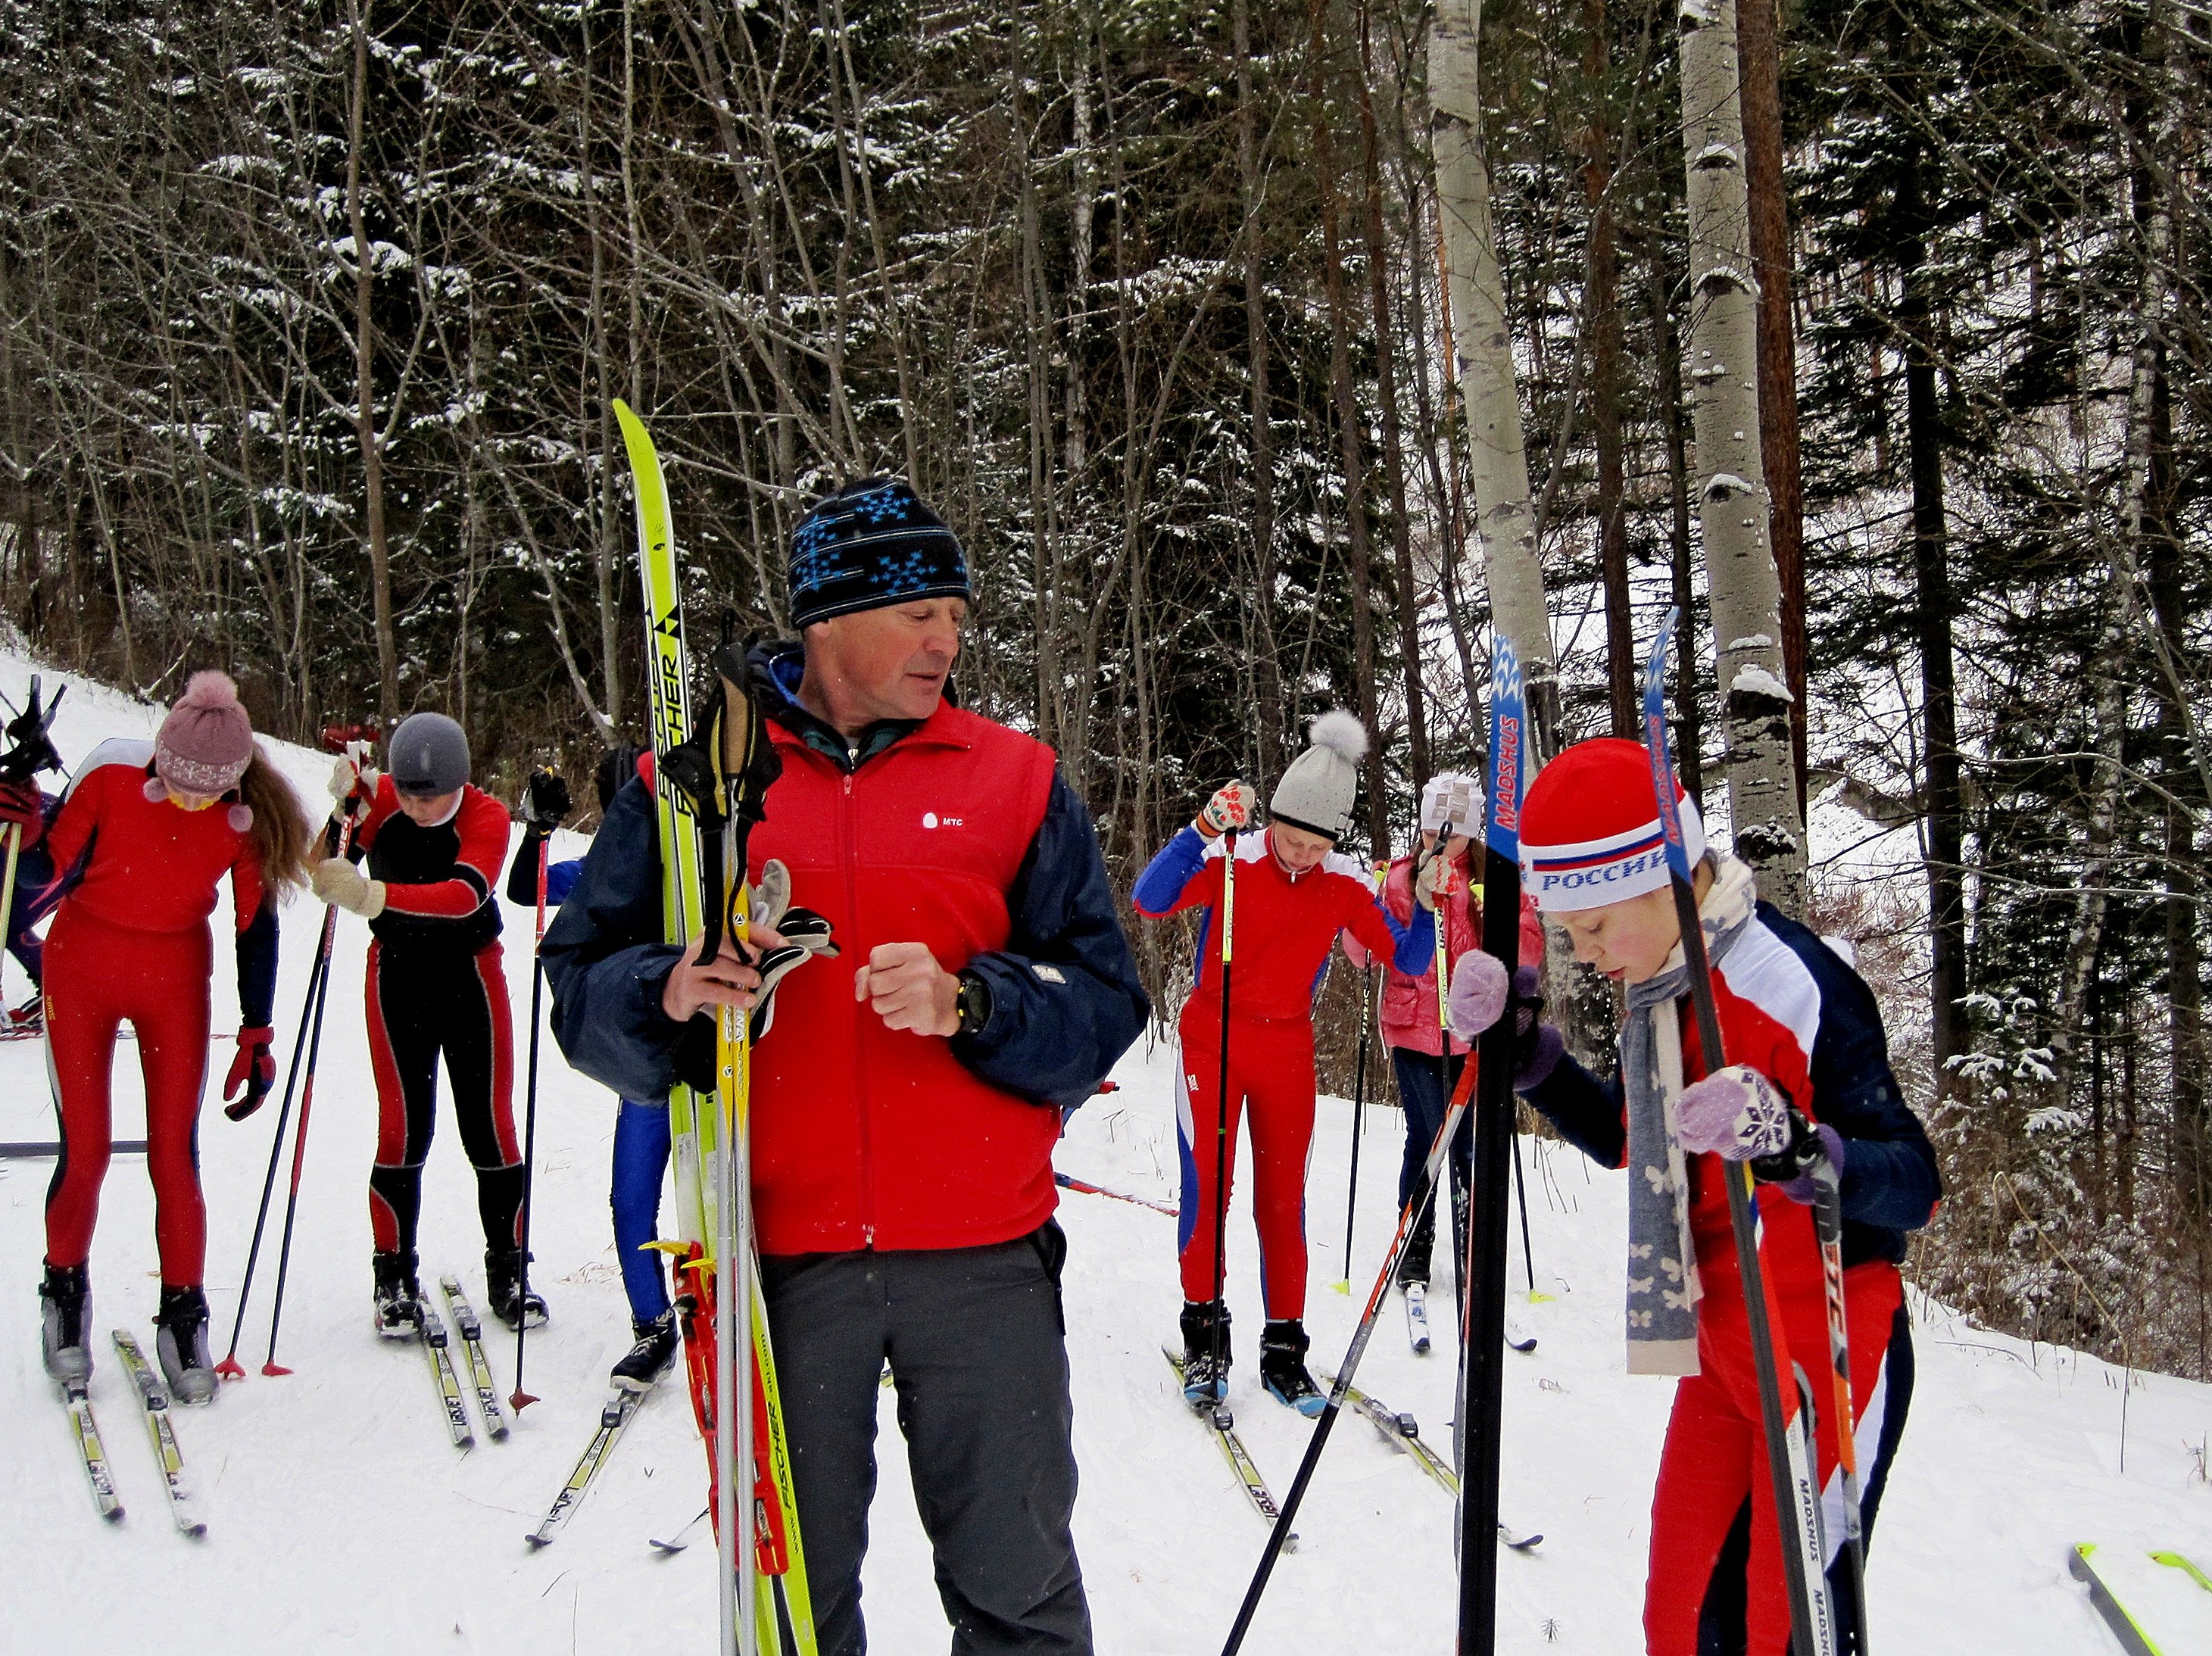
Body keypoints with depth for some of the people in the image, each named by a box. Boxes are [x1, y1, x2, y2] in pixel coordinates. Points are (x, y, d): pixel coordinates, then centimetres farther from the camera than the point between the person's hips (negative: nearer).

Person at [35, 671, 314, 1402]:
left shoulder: (250, 815, -14)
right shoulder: (111, 776, -18)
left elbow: (257, 928, -4)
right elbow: (56, 862, -7)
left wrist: (257, 1037, -2)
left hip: (176, 977, 1)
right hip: (81, 965, -1)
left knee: (175, 1154, -1)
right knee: (86, 1150, 1)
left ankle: (183, 1319, 14)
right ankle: (64, 1292, 26)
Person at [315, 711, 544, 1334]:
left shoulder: (487, 816, -20)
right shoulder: (379, 798, -11)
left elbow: (464, 896, -37)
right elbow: (334, 871, -12)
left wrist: (374, 896, -50)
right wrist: (346, 812, -28)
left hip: (472, 976, -1)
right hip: (397, 974, 1)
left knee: (490, 1125, 0)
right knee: (403, 1127, -3)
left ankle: (507, 1274, 15)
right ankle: (394, 1281, 8)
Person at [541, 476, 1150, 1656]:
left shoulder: (1015, 778, 5)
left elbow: (1103, 1005, 0)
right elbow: (582, 987, 4)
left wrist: (969, 1006, -17)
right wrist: (669, 994, -16)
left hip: (982, 1257, 0)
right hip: (777, 1250, 0)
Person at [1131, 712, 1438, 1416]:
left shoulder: (1344, 885, -3)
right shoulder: (1231, 861, -13)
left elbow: (1407, 959, 0)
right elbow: (1150, 900, -27)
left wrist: (1427, 905, -17)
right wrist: (1204, 829, -37)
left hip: (1288, 1051, 3)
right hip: (1212, 1041, -2)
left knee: (1283, 1200, 4)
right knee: (1205, 1186, -4)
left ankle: (1285, 1346, 12)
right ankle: (1205, 1327, 12)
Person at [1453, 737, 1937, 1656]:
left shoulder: (1790, 985, -24)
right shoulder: (1659, 981, 2)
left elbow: (1915, 1185, -25)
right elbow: (1626, 1138, 16)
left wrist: (1793, 1146, -44)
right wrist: (1523, 1051, 2)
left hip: (1828, 1357, -8)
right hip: (1719, 1350, 8)